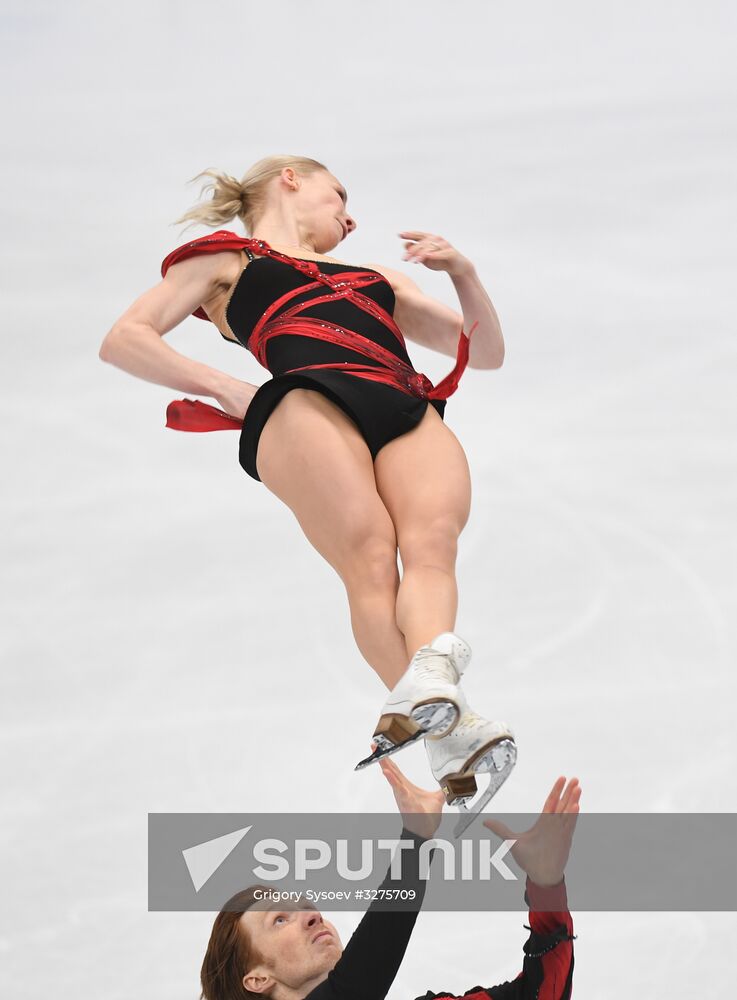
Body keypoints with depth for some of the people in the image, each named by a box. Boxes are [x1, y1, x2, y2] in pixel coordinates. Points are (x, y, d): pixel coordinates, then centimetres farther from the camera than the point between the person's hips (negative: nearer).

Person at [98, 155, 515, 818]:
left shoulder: (376, 278, 44)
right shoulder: (225, 259, 31)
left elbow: (486, 352, 43)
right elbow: (123, 340, 17)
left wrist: (462, 271, 25)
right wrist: (226, 389, 3)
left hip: (409, 413, 5)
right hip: (308, 400, -4)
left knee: (430, 540, -29)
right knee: (369, 559, -30)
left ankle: (430, 678, -54)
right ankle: (450, 734, -49)